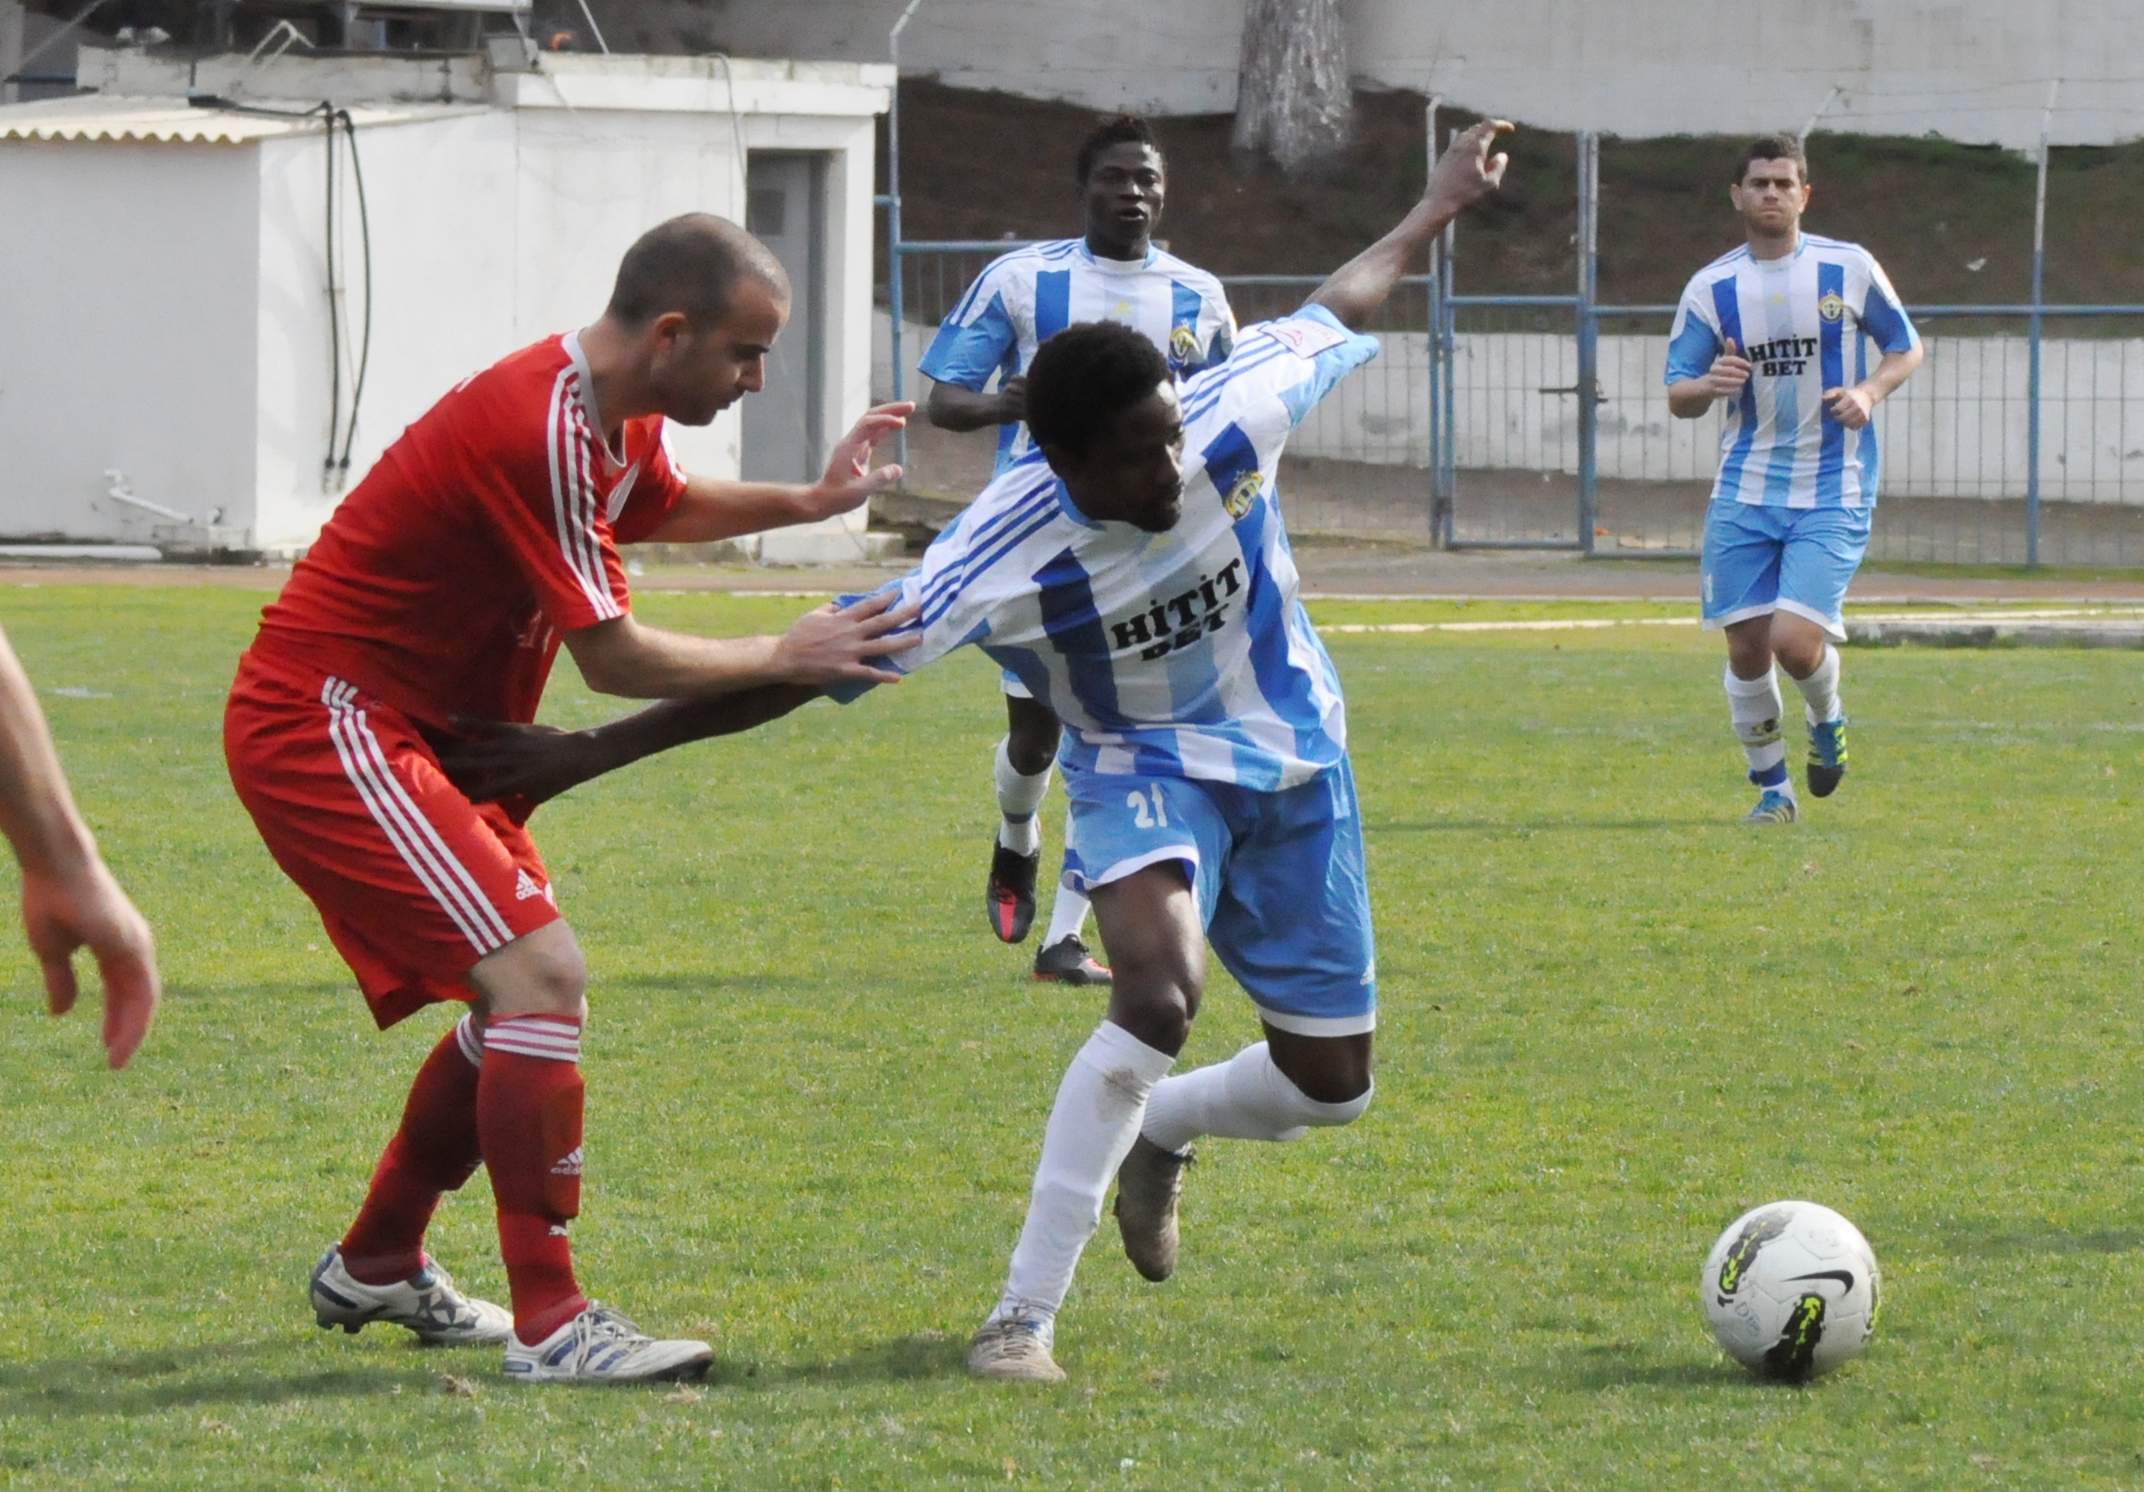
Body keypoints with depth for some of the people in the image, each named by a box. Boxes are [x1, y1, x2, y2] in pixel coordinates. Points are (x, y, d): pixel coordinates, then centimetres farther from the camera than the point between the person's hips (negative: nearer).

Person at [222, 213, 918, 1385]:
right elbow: (613, 659, -20)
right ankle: (547, 1324, -20)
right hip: (325, 724, -11)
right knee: (539, 973, -20)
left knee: (527, 999, 17)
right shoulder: (539, 430, -24)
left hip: (406, 735, 11)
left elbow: (662, 506, 33)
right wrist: (785, 658, -10)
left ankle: (375, 1268, 33)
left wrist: (807, 503, 19)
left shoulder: (603, 416, 7)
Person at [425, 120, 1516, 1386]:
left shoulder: (1238, 415, -25)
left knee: (1331, 1087, 6)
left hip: (1291, 760, 4)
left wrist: (1437, 210, 14)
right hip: (1143, 767, -4)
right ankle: (1023, 1319, -28)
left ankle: (1156, 1131, 42)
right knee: (1159, 988, -35)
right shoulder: (1002, 561, -33)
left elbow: (1339, 308, -3)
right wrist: (587, 754, -32)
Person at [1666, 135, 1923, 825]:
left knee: (1796, 641, -17)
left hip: (1832, 491, -2)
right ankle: (1771, 787, 18)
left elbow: (1906, 346, 11)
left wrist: (1870, 391, -9)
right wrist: (1710, 385, -18)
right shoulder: (1711, 288, 3)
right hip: (1745, 490, 2)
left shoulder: (1849, 268, 0)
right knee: (1746, 650, 0)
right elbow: (1677, 396, 5)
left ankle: (1827, 718, 17)